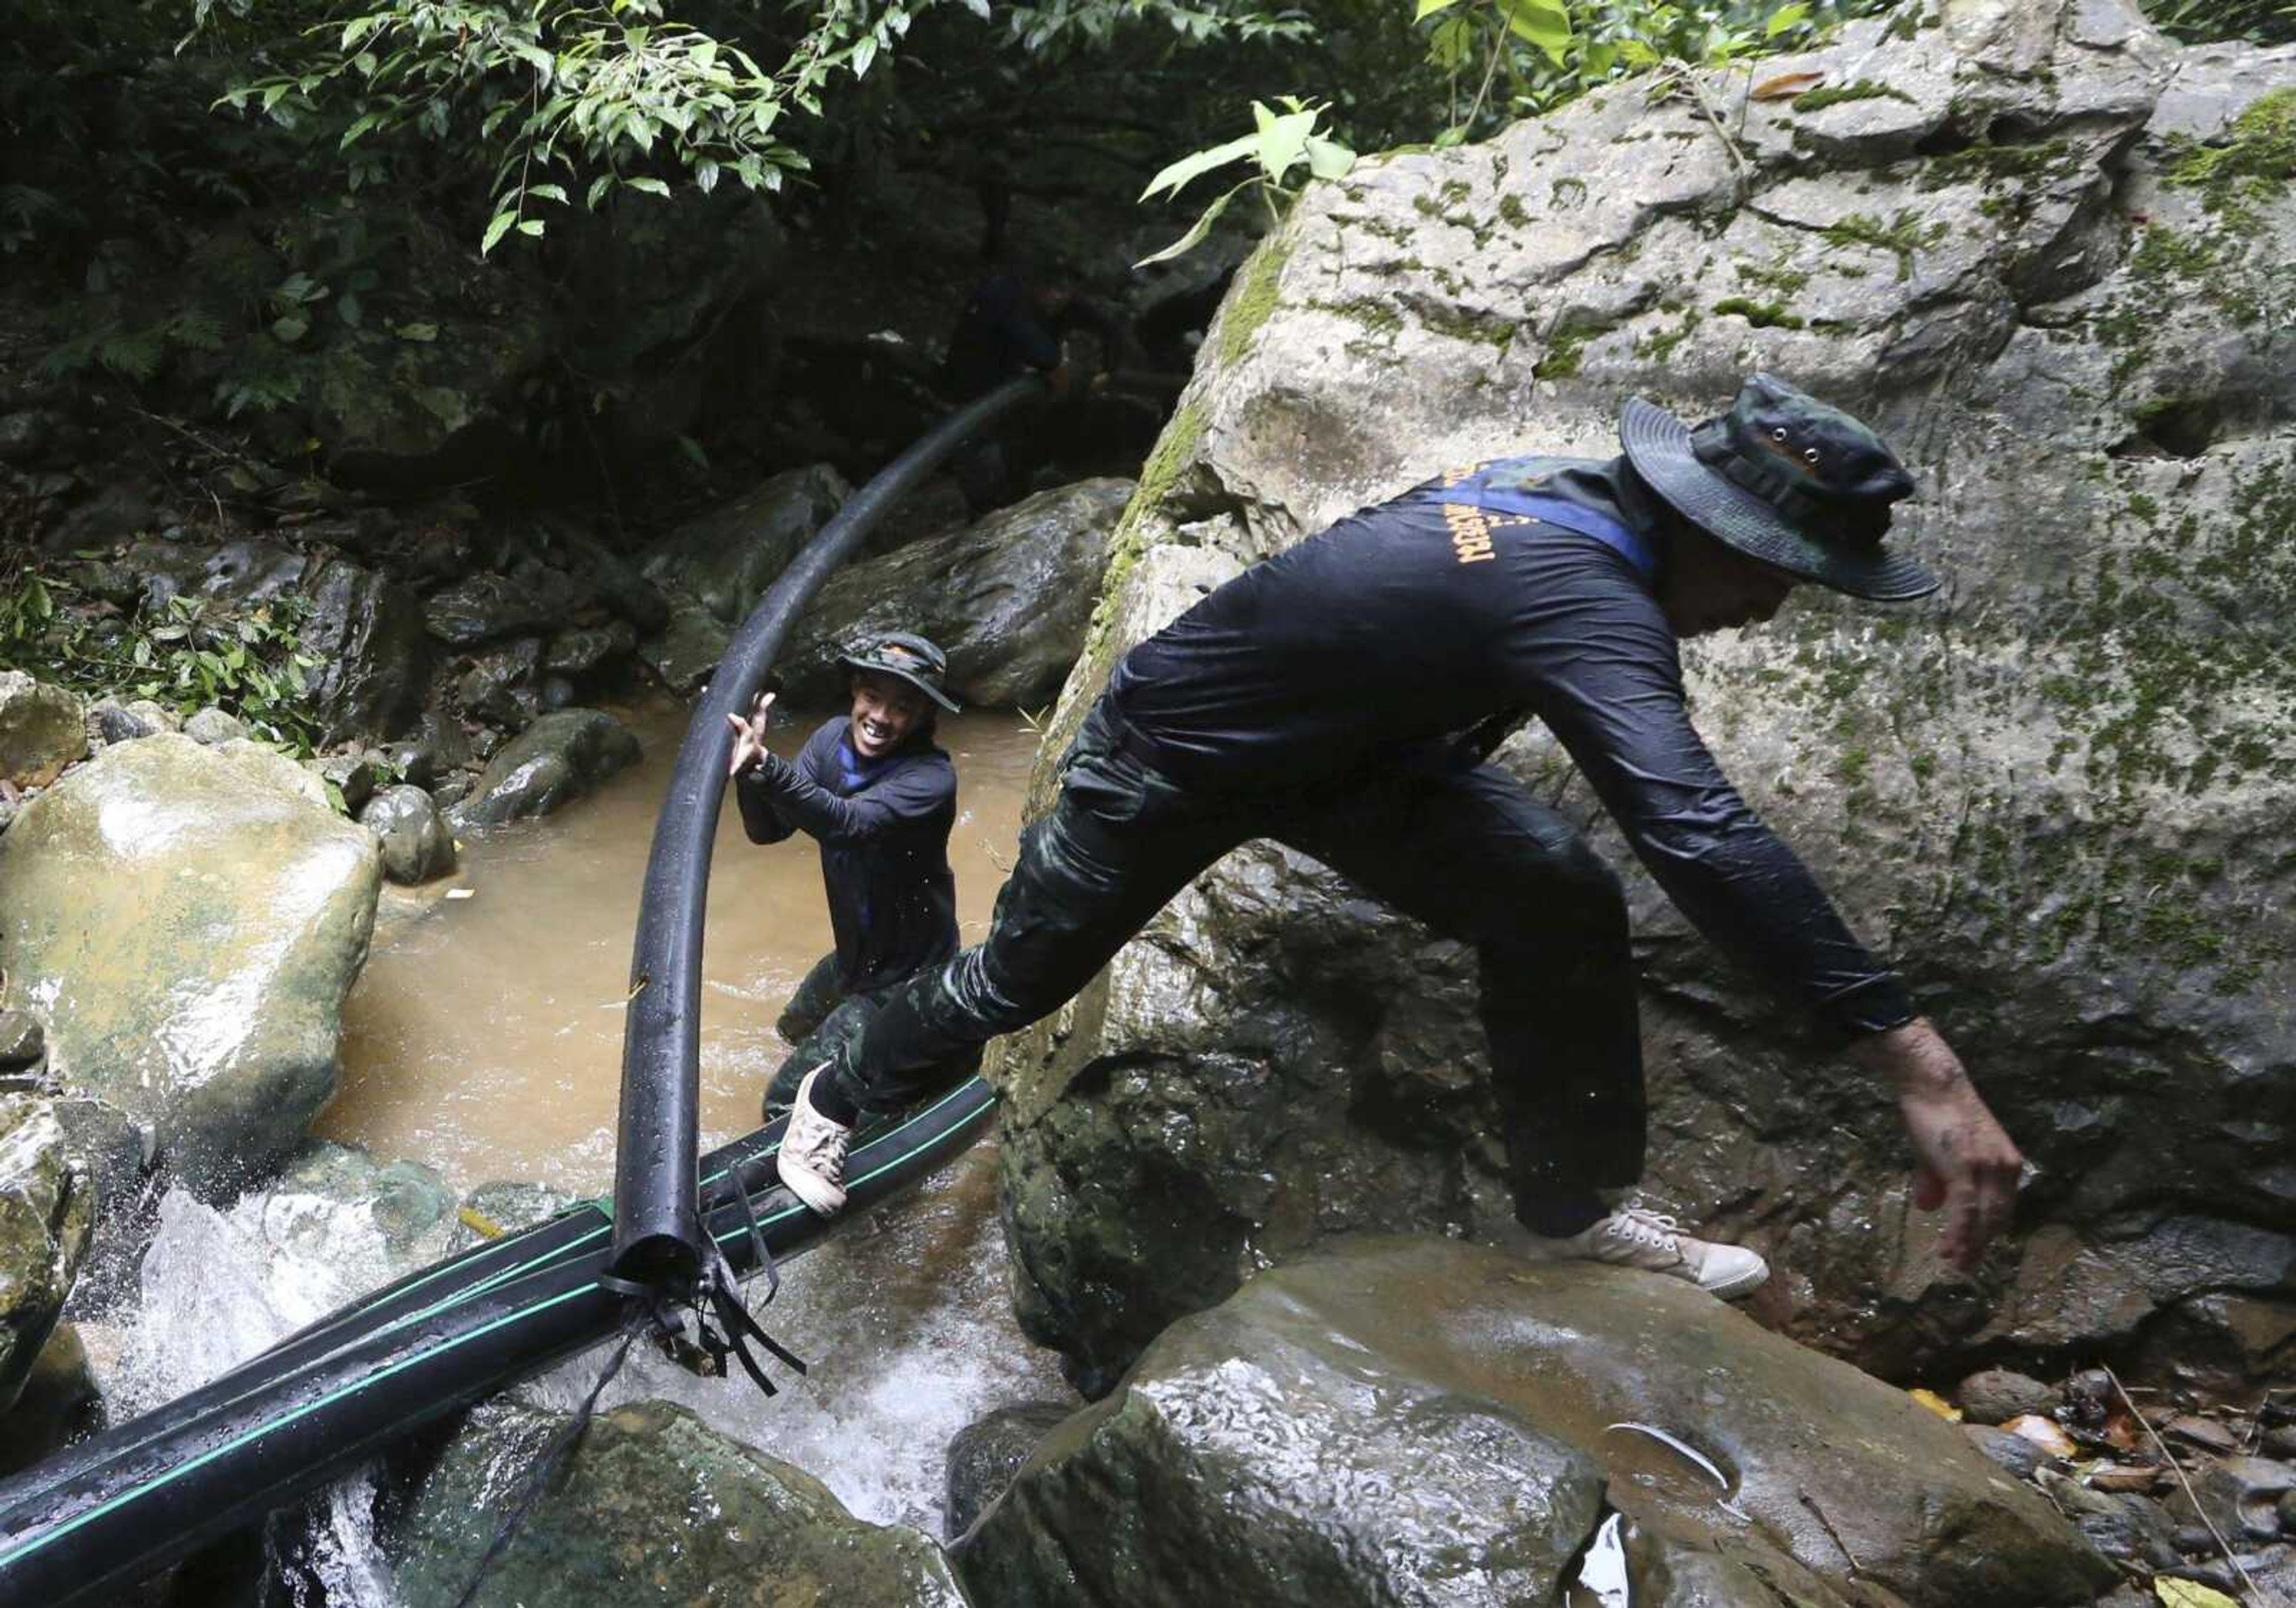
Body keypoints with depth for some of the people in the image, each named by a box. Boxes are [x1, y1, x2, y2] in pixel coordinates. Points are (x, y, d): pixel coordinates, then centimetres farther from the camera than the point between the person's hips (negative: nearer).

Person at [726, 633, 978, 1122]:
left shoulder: (930, 778, -27)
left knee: (789, 1103, -9)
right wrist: (749, 769, -32)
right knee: (795, 1031, 33)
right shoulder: (834, 739, -7)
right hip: (854, 954, 8)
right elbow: (766, 830, -12)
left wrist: (769, 768, -58)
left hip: (904, 979, -8)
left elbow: (850, 823, -44)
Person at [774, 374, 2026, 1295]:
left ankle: (1572, 1212, 5)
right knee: (1018, 979, 13)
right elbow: (1700, 836, -49)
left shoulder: (1573, 493, -10)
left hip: (1336, 741, 8)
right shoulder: (1587, 602, -37)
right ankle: (837, 1097, 42)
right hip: (1163, 763, -8)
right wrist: (1909, 1051, -49)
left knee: (1560, 904, -9)